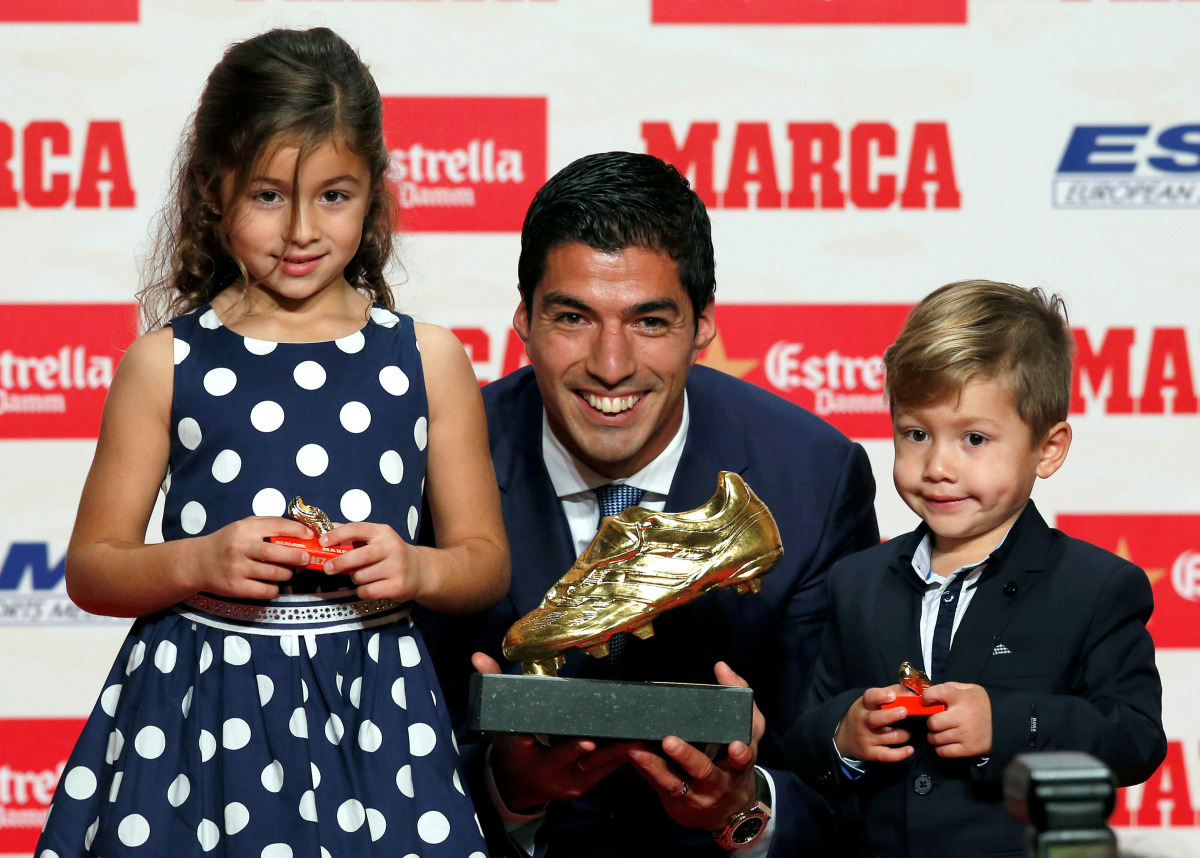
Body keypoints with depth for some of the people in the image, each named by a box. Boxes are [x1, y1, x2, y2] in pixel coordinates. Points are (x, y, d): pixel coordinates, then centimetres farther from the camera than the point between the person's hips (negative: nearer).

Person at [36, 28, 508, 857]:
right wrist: (197, 562, -14)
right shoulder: (167, 363, 1)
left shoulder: (428, 359, 5)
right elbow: (91, 568, 4)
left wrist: (416, 570, -11)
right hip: (199, 711, -1)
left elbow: (486, 561, 10)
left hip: (369, 714, 1)